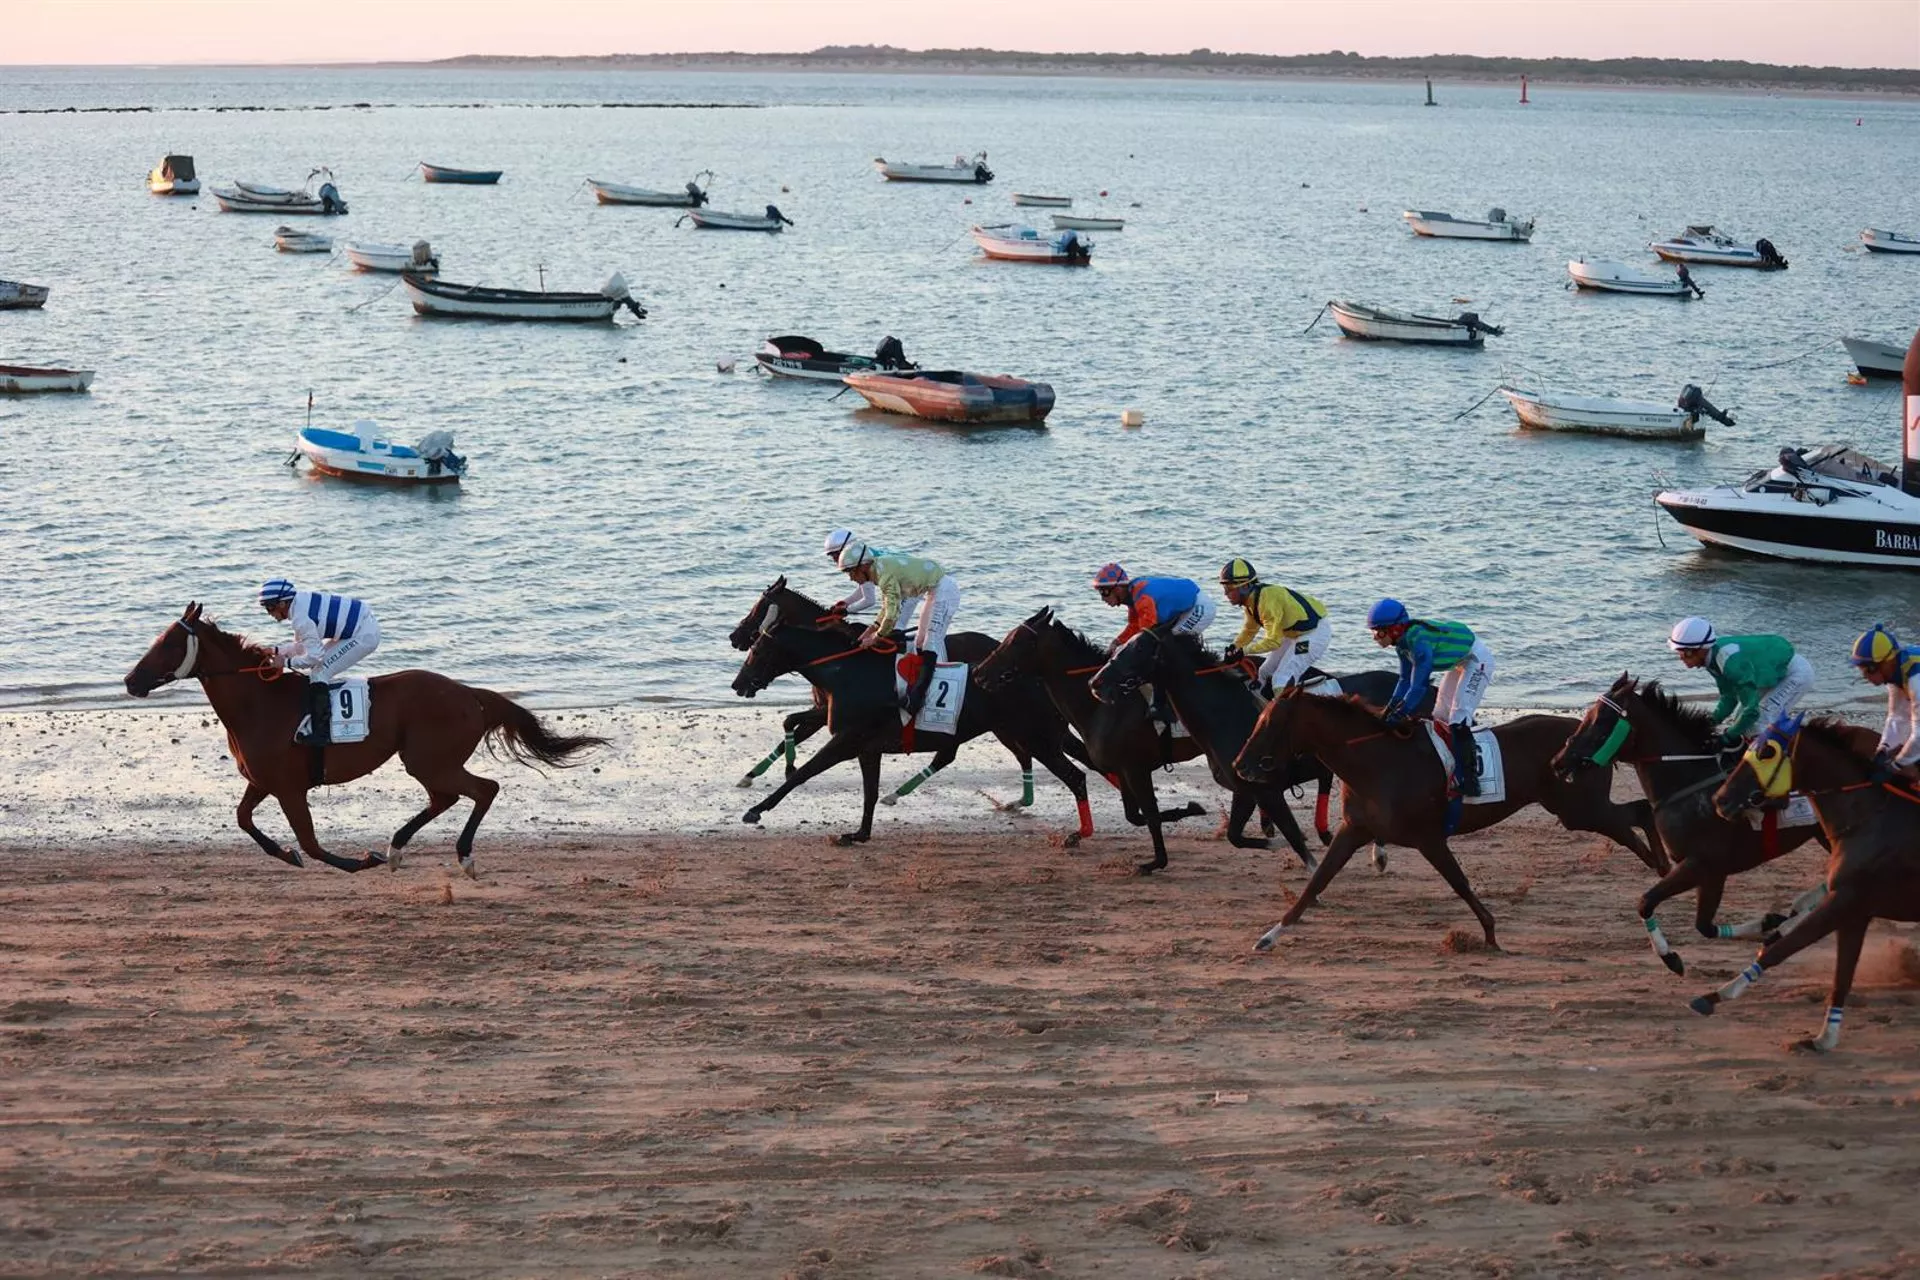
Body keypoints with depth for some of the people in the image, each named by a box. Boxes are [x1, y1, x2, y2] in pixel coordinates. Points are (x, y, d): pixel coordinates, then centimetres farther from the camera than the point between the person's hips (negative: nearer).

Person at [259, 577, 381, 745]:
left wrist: (286, 662, -11)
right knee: (318, 669, 18)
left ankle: (319, 733, -11)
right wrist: (276, 650, 7)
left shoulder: (301, 618, -23)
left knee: (319, 673, -11)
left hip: (364, 635, -10)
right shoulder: (301, 601, 6)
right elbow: (302, 644, 18)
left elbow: (313, 656, -22)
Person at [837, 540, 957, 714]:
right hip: (934, 592, 11)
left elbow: (892, 614, -25)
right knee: (920, 641, 17)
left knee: (931, 640, -16)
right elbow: (888, 606, 16)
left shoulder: (885, 574, -25)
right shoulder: (879, 567, 5)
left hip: (943, 590, -11)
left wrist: (876, 637, -12)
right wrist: (872, 629, 8)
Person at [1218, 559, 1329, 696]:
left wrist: (1244, 651, -23)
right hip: (1294, 632, 10)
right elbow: (1249, 630, 12)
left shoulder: (1268, 600, -30)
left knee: (1282, 681, -17)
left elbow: (1273, 641, -27)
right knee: (1266, 674, 13)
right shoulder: (1251, 600, -1)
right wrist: (1234, 648, -2)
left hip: (1314, 632, -10)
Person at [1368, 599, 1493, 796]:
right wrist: (1390, 708, -5)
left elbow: (1419, 685, -37)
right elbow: (1406, 680, 5)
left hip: (1477, 660, -10)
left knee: (1458, 717, -19)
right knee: (1441, 715, 17)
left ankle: (1469, 780, -21)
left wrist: (1399, 714, -37)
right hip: (1460, 662, 10)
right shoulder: (1403, 641, -5)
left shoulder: (1419, 640, -33)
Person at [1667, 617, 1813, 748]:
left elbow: (1752, 710, -36)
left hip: (1795, 673, -9)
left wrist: (1729, 736, -24)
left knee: (1762, 725, -18)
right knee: (1739, 720, 7)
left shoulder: (1732, 661, -38)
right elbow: (1729, 698, 0)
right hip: (1775, 671, 9)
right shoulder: (1713, 656, -10)